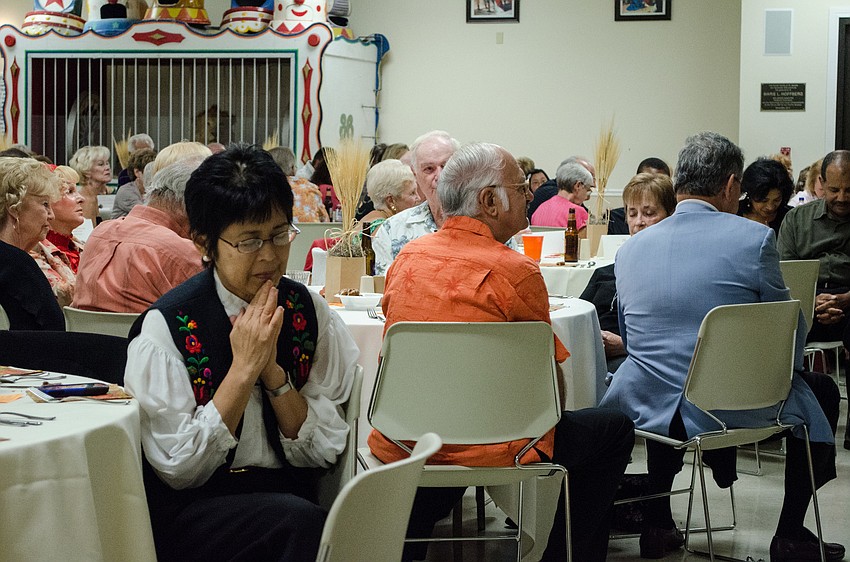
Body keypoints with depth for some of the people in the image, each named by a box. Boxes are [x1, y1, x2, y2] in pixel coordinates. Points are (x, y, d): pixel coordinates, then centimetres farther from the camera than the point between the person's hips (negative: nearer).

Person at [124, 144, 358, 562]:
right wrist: (243, 369, -15)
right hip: (189, 515, -4)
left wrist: (273, 372, -12)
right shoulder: (165, 325, -8)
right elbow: (179, 469, -9)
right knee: (302, 519, -33)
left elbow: (325, 450, 3)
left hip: (290, 494, 4)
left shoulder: (309, 312, 4)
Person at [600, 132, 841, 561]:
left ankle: (657, 524, 36)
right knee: (820, 390, 23)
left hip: (647, 409, 4)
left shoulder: (630, 248, 2)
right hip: (732, 408, -4)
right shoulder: (754, 238, -11)